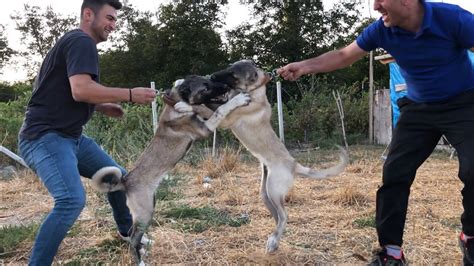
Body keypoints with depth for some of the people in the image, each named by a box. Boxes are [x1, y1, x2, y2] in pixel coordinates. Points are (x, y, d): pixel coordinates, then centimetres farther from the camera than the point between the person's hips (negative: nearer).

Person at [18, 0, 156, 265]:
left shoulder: (74, 42, 20)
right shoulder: (82, 41, -13)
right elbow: (81, 90, -28)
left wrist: (103, 107, 15)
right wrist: (130, 94, -20)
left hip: (70, 136, 11)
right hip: (45, 136, -11)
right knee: (73, 199, -29)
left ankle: (127, 230, 40)